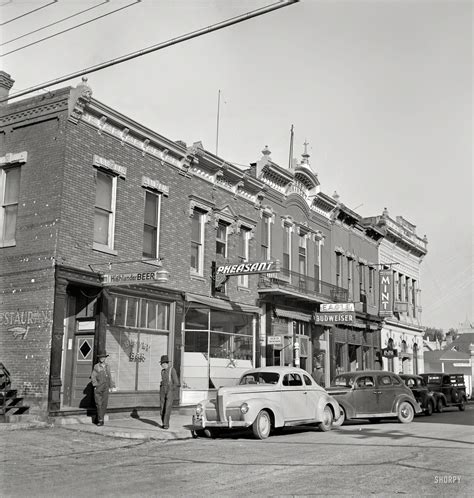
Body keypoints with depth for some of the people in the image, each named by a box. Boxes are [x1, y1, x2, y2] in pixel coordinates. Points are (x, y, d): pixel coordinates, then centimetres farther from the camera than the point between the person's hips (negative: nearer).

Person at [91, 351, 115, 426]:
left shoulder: (107, 367, 15)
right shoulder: (96, 366, 0)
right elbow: (93, 376, -6)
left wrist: (112, 386, 17)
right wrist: (96, 385, -15)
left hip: (106, 388, 4)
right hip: (98, 388, -4)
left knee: (104, 404, 1)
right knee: (99, 404, -7)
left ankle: (100, 418, 13)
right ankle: (100, 420, -4)